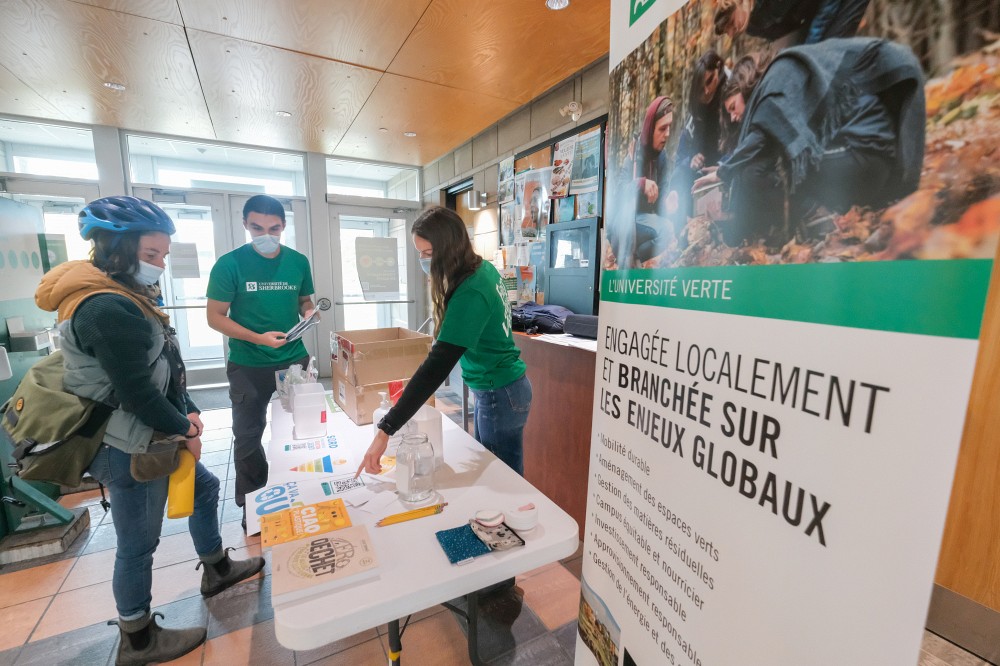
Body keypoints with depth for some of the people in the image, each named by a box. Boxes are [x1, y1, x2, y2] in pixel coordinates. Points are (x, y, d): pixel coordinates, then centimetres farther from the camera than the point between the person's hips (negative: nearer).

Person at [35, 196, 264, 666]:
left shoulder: (124, 296, 8)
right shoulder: (107, 309, -25)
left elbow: (164, 368, 10)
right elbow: (136, 390, -25)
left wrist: (187, 412, 2)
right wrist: (186, 431, -12)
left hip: (149, 439, 10)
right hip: (130, 449, -10)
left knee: (205, 488, 23)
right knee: (138, 545, 7)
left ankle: (216, 570, 44)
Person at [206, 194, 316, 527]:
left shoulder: (299, 262, 0)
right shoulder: (229, 264, -10)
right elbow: (215, 316, -8)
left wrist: (308, 313, -10)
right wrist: (257, 338, -21)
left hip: (295, 360, 3)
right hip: (248, 366, -2)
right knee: (248, 435, 11)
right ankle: (251, 506, 30)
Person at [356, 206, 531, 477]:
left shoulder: (469, 294, -28)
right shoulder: (485, 269, -1)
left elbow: (436, 366, -33)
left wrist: (386, 429, -32)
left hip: (499, 395, -9)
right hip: (500, 387, 9)